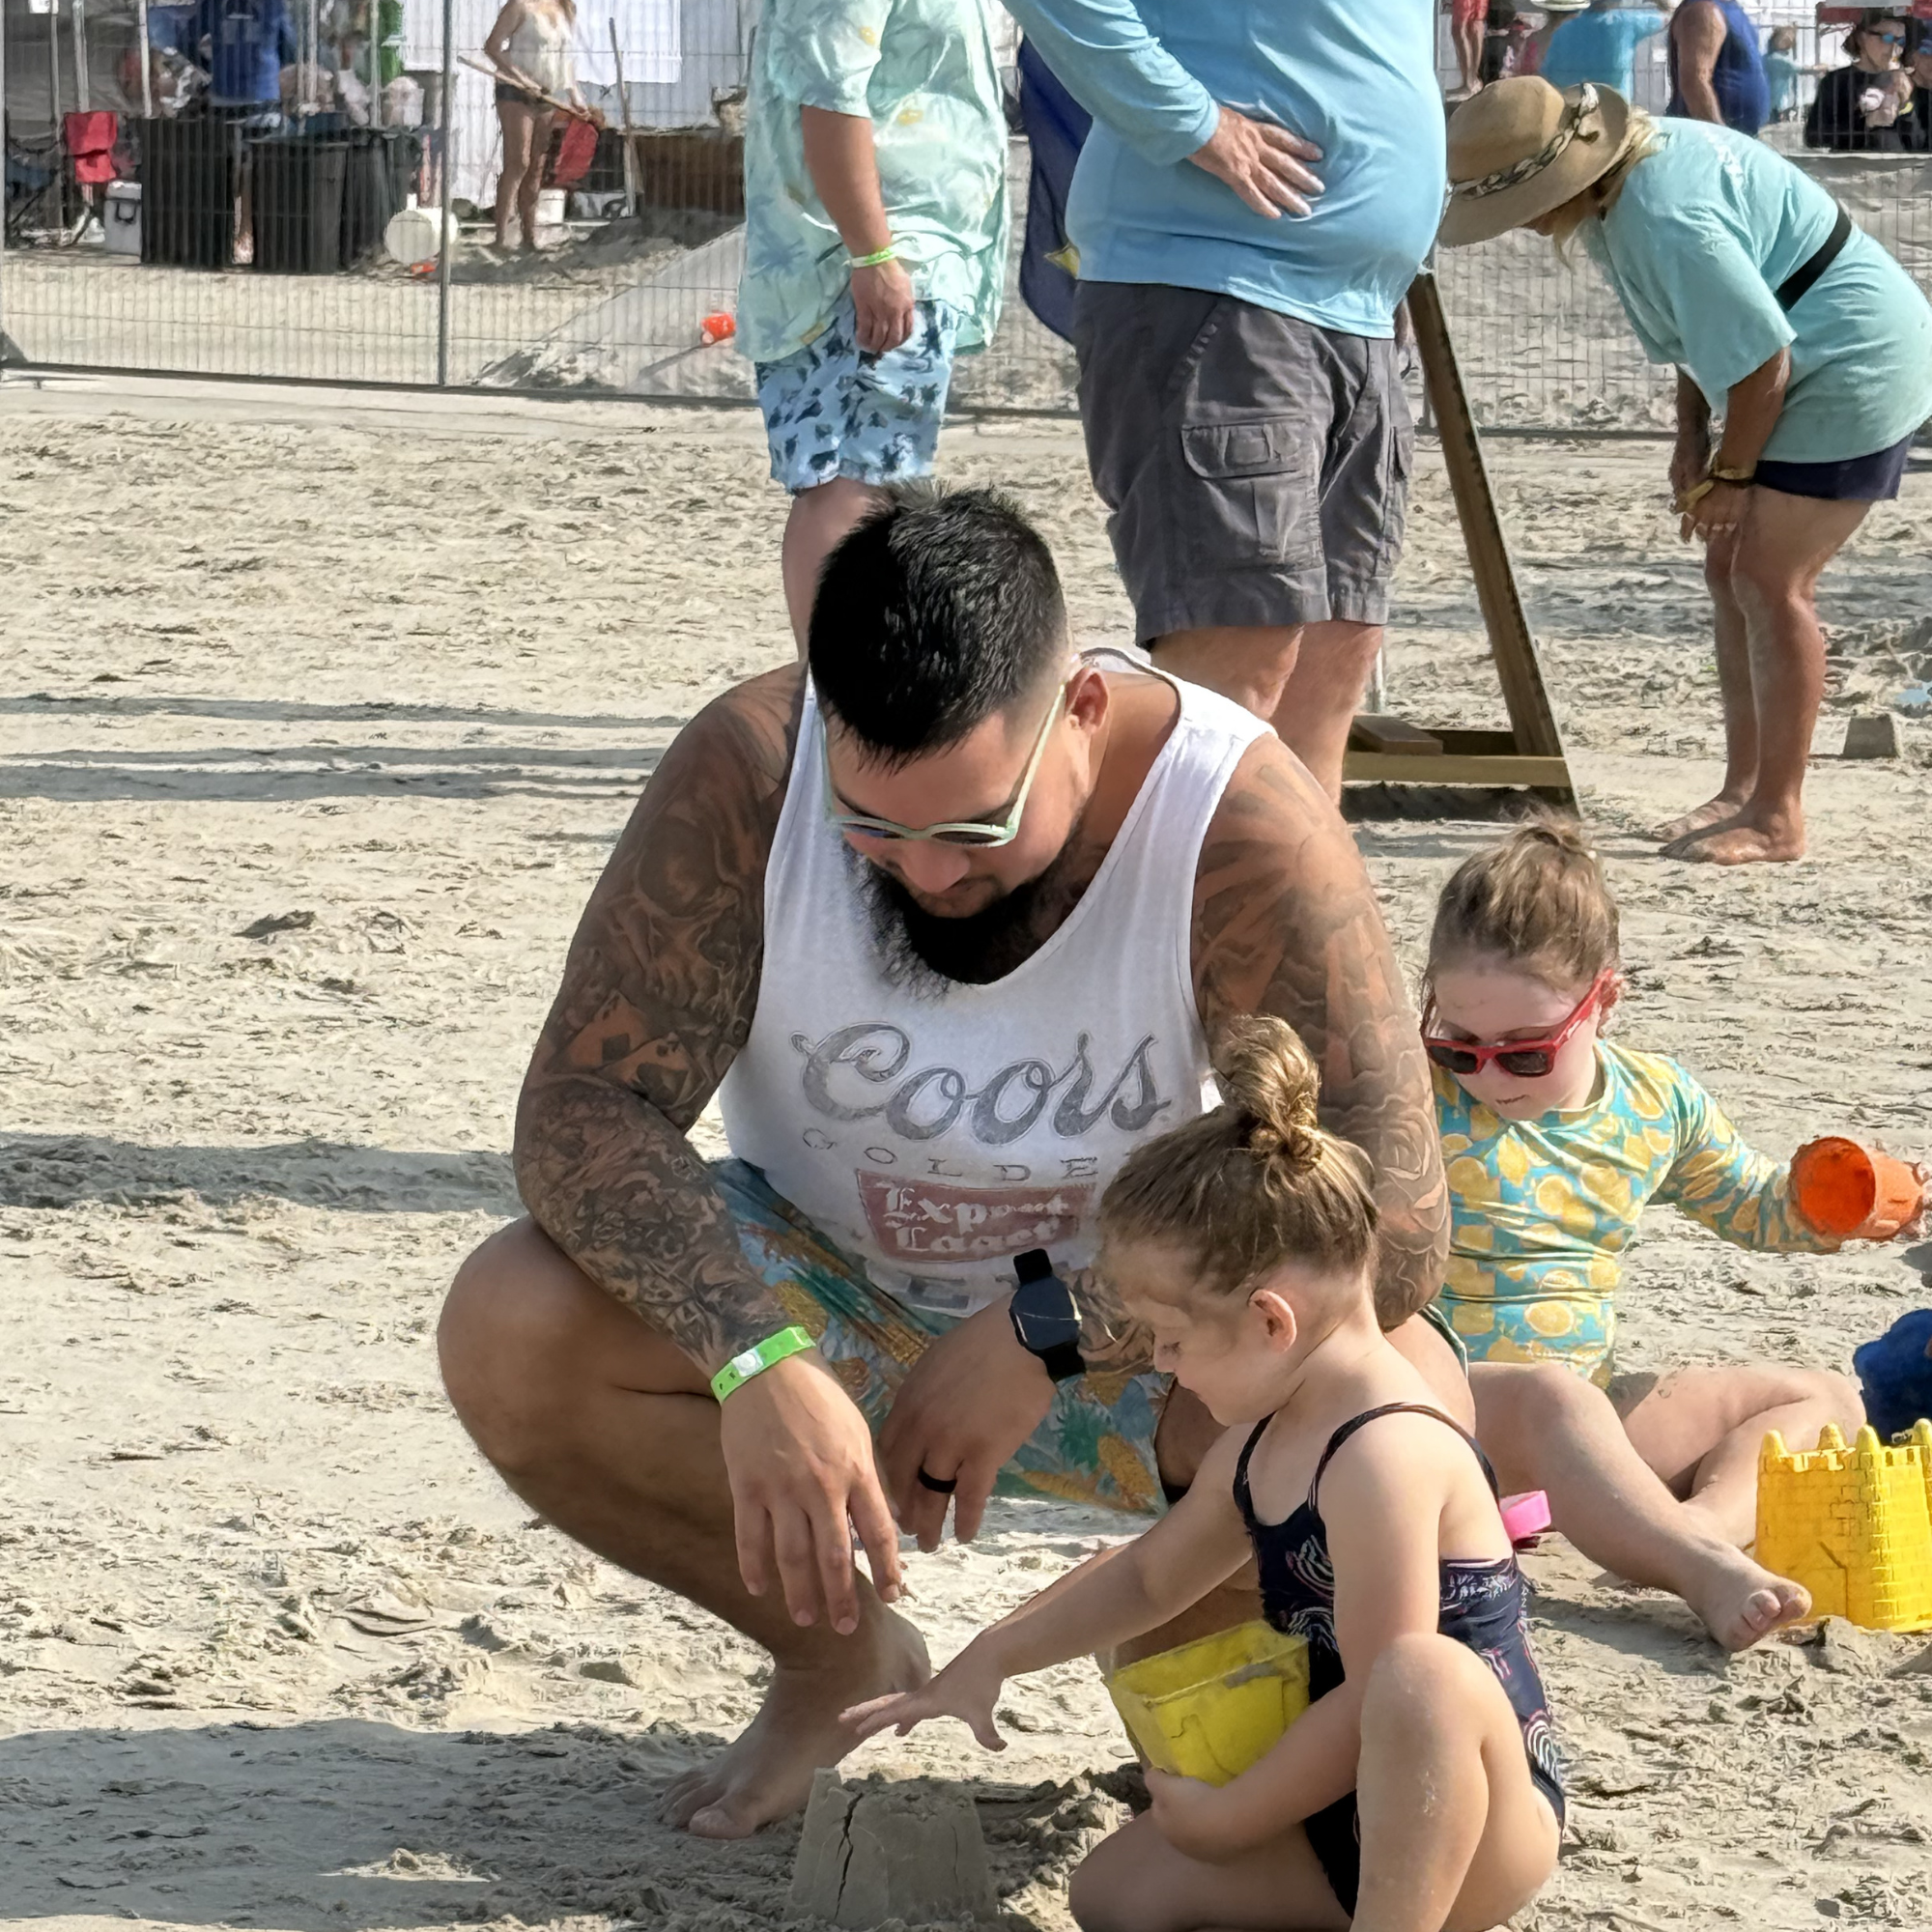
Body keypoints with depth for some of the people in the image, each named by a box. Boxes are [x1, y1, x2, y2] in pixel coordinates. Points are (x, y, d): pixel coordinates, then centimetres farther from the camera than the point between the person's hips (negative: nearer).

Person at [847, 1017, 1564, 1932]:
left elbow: (1388, 1695, -26)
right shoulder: (1263, 1444, 8)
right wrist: (988, 1658, 23)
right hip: (1347, 1822, 10)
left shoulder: (1384, 1455, -24)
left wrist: (1227, 1814, -14)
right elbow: (1148, 1576, 27)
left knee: (1429, 1674, -41)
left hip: (1489, 1815, -10)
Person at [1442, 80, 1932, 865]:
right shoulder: (1634, 162, 0)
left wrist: (1729, 476, -12)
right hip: (1815, 367, 10)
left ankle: (1777, 815, -5)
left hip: (1856, 367, -10)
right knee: (1731, 571, 10)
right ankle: (1743, 789, 16)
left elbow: (1762, 360, -26)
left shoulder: (1668, 224, -31)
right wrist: (1690, 437, 8)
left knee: (1769, 581, -10)